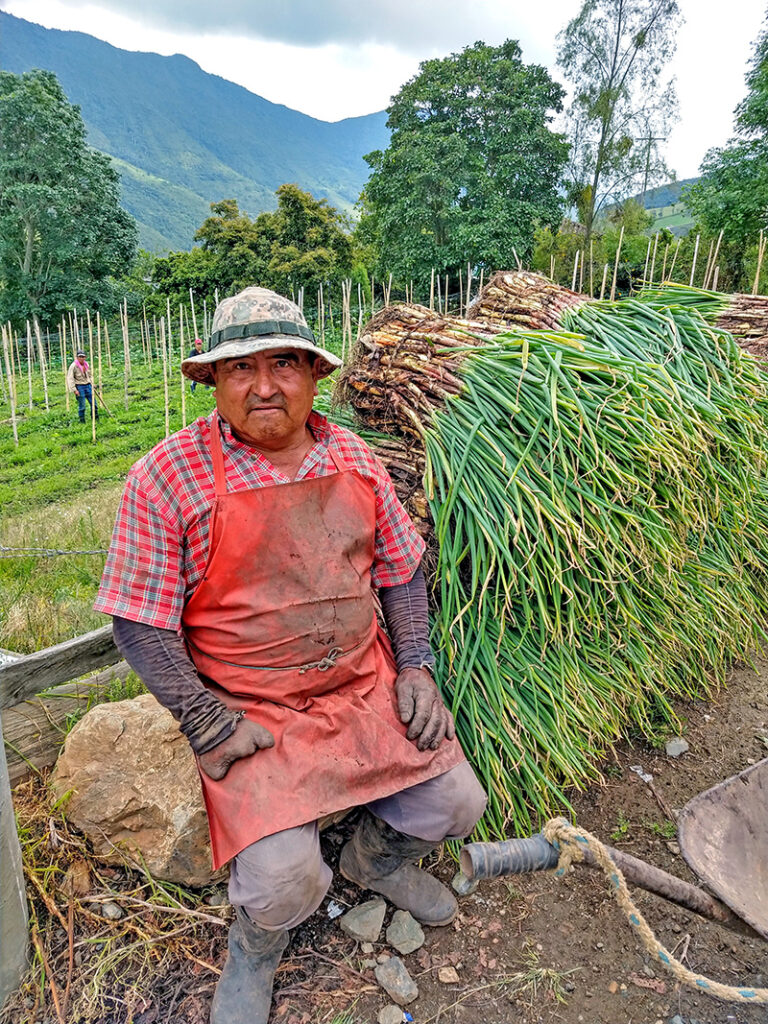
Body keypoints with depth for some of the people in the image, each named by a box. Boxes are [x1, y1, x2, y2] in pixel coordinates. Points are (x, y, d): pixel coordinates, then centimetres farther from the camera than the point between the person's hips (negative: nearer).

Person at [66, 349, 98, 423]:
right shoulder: (73, 366, -10)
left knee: (93, 404, 4)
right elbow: (70, 378, -12)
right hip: (79, 387, -6)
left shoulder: (86, 365, 10)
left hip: (88, 386, 6)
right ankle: (82, 422, 8)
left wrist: (92, 385, 17)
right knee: (82, 406, -3)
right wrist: (74, 390, -16)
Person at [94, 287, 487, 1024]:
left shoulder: (352, 460, 2)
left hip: (368, 687, 5)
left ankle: (376, 858, 37)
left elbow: (401, 571, 11)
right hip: (251, 713, -4)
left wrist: (416, 667, 2)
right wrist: (209, 727, -13)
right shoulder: (168, 478, -13)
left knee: (455, 805, 0)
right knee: (282, 877, -18)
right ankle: (257, 943, 24)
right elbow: (140, 623, -11)